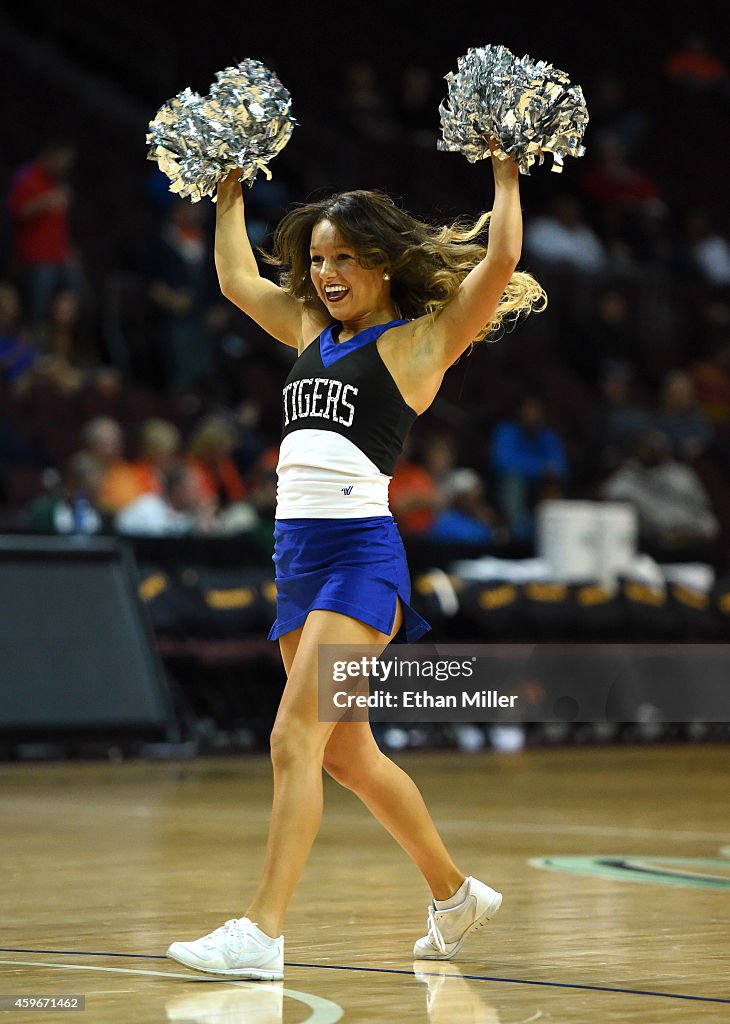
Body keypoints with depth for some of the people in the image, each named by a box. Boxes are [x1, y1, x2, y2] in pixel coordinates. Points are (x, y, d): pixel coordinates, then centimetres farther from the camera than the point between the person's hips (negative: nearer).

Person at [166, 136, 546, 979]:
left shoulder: (421, 339, -1)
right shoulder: (313, 332, 18)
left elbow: (500, 260, -12)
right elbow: (235, 277, 31)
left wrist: (506, 170, -5)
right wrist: (230, 189, 33)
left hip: (360, 552, -8)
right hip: (297, 552, 8)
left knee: (295, 739, -16)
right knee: (346, 754, 14)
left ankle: (261, 933, -18)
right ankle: (456, 896, 30)